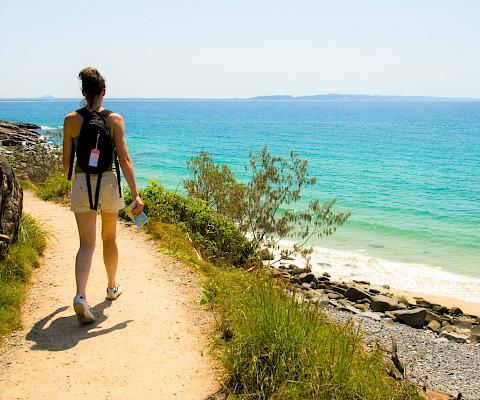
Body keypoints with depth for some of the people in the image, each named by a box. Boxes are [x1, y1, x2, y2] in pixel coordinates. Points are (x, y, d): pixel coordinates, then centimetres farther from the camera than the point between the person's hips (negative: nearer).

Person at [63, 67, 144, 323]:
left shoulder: (71, 120, -2)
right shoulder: (114, 119, -6)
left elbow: (66, 161, 5)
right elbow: (124, 160, -12)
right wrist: (136, 195, -10)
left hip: (81, 184, 0)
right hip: (108, 182, 0)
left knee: (86, 244, 2)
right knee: (109, 237, 20)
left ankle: (80, 295, -19)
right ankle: (112, 287, 36)